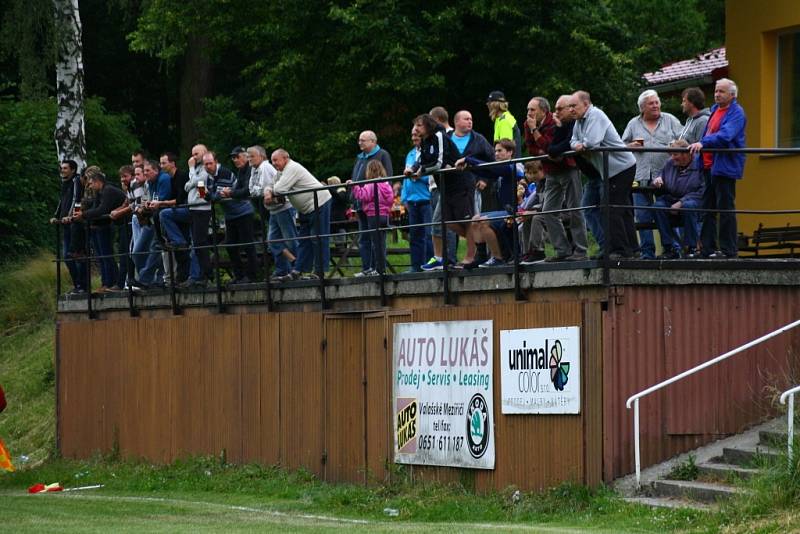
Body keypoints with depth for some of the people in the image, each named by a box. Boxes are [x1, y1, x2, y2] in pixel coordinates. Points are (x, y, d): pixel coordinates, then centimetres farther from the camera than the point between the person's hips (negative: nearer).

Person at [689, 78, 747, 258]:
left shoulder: (736, 113, -10)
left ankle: (728, 250, -3)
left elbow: (725, 135, -25)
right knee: (707, 208, 9)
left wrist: (703, 143, -35)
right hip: (709, 166, 9)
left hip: (725, 167, -9)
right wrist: (698, 148, 21)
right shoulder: (715, 109, 18)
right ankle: (707, 248, 13)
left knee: (725, 209, -6)